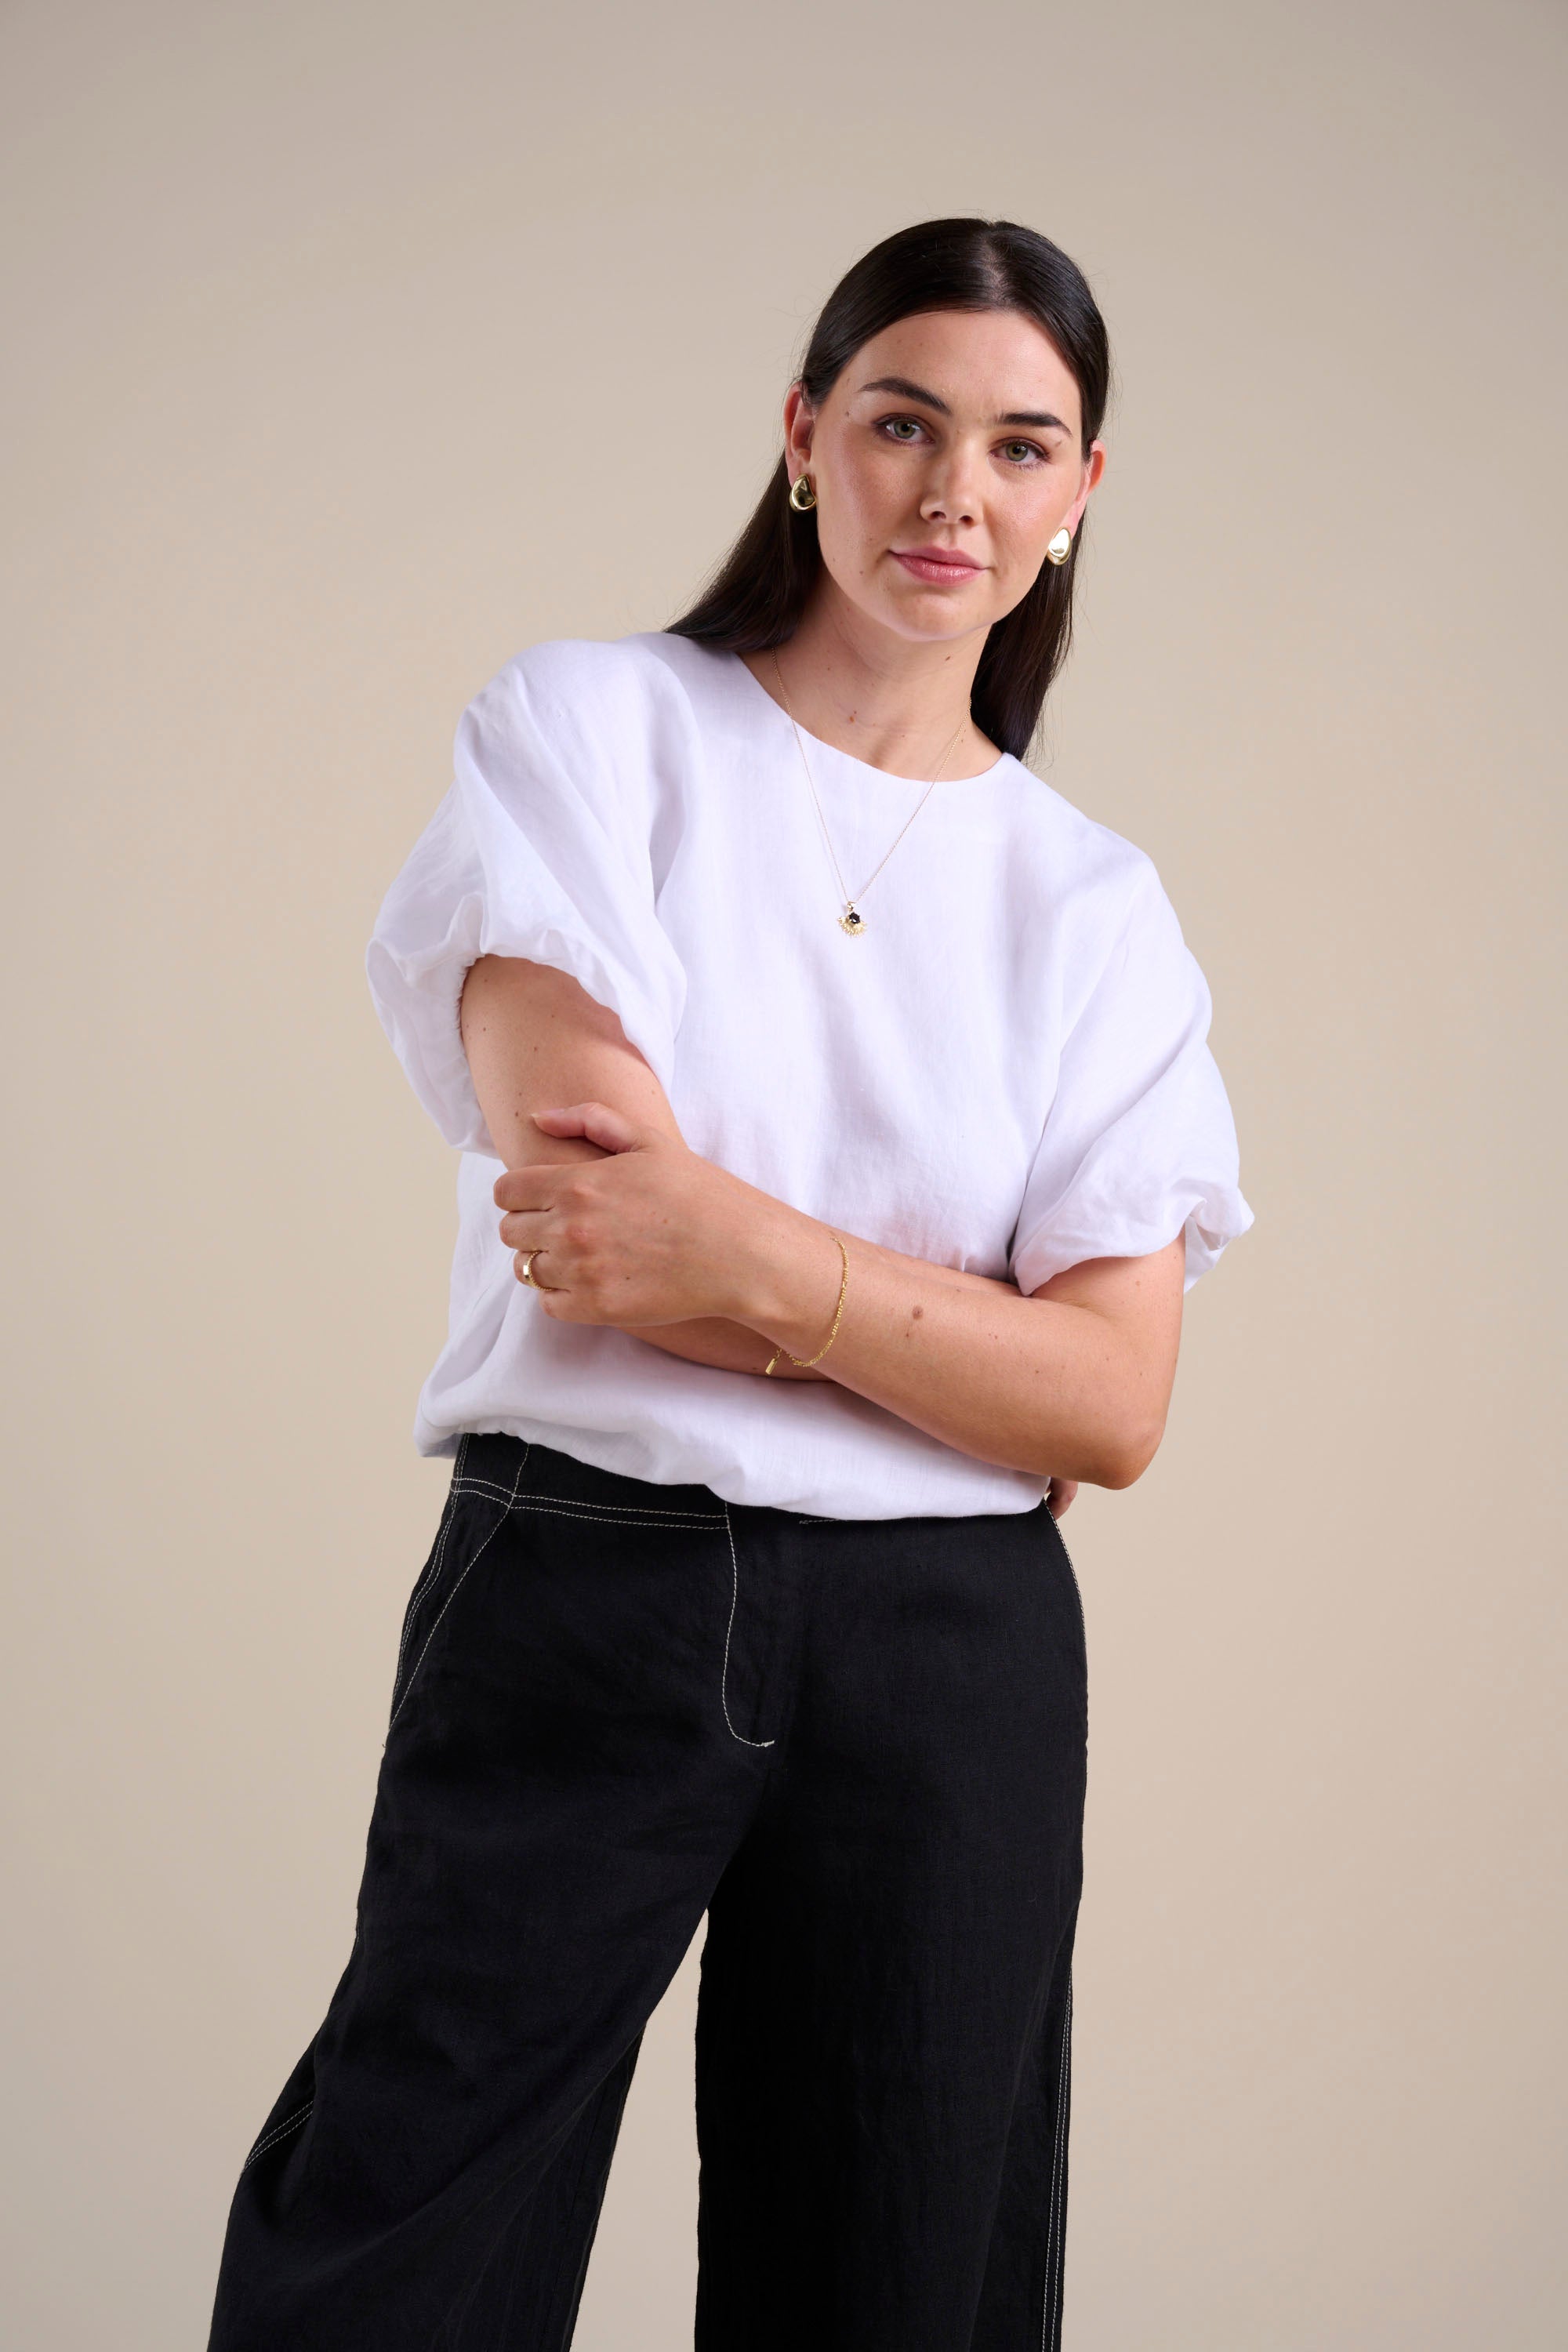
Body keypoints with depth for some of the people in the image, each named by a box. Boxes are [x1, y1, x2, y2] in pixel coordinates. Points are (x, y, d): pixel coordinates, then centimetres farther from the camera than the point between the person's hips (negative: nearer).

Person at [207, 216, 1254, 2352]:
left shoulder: (1094, 909, 8)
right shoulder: (585, 725, 2)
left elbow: (1114, 1403, -2)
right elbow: (584, 1155, -12)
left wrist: (755, 1256, -15)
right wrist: (961, 1316, -7)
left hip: (946, 1662, 3)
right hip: (575, 1594, -2)